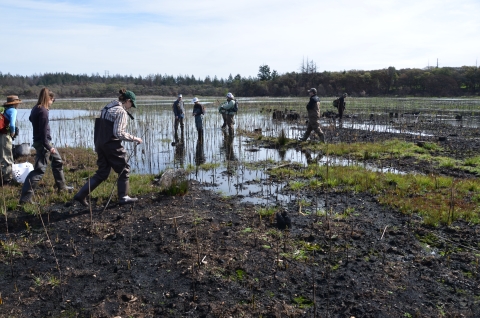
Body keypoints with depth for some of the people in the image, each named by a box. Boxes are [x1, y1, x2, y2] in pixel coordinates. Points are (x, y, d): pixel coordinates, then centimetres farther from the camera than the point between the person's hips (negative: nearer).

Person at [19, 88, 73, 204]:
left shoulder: (36, 108, 7)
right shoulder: (43, 111, -19)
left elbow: (31, 118, 25)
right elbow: (43, 131, -22)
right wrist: (48, 147, -22)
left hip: (45, 141, 10)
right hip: (43, 142, -10)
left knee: (57, 161, 24)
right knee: (39, 170, -8)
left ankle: (61, 186, 36)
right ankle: (25, 197, -8)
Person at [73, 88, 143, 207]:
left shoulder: (107, 107, 13)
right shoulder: (121, 111, -13)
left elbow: (103, 127, 16)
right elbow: (119, 133, -20)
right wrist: (134, 139, -12)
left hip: (100, 144, 8)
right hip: (112, 145, -8)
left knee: (102, 173, 14)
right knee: (124, 169, 9)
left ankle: (81, 195, 11)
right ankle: (123, 197, 15)